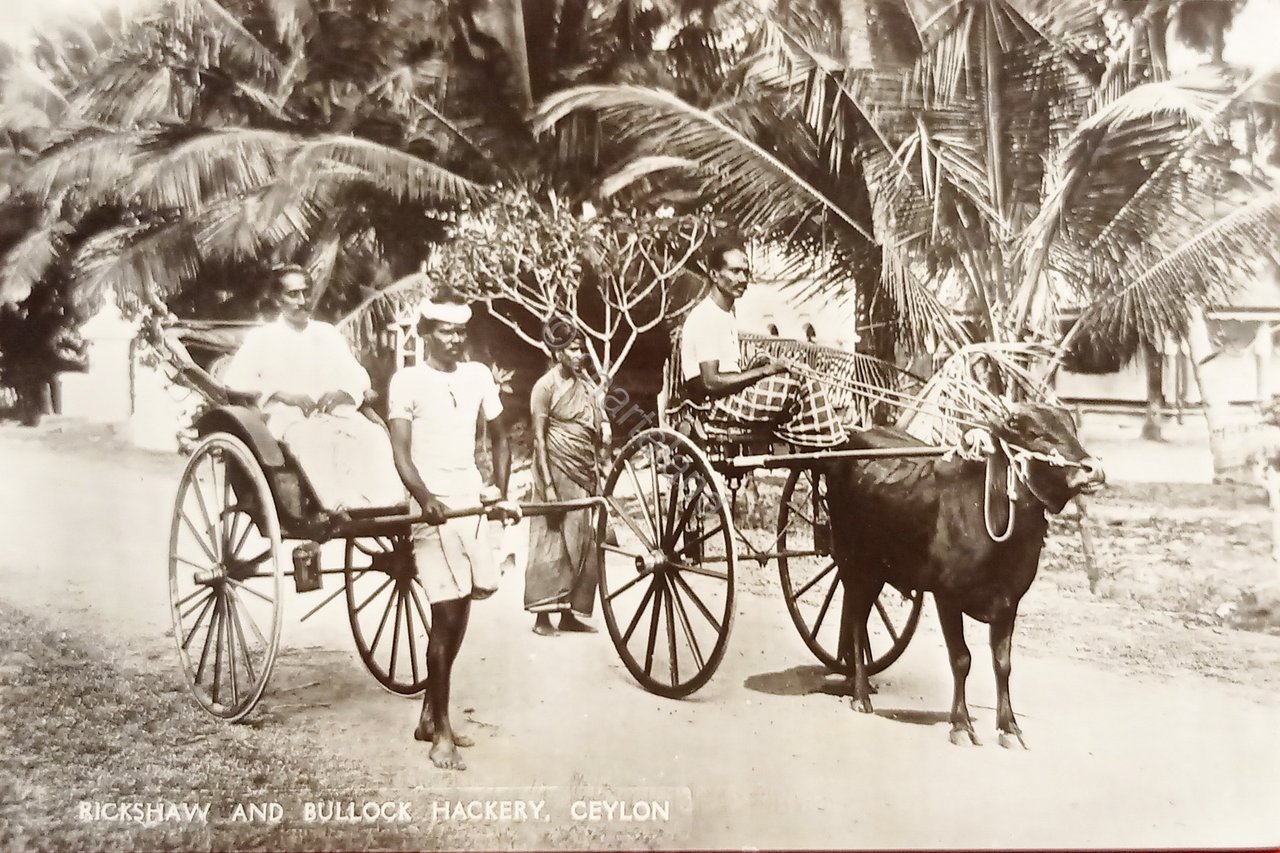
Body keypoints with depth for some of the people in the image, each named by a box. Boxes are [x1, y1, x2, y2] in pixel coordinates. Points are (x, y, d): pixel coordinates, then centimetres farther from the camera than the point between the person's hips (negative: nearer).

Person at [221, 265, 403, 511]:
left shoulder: (329, 334, 23)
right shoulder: (261, 338, 12)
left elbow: (360, 379, 18)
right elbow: (233, 380, -1)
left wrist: (341, 394, -7)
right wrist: (283, 394, -14)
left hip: (334, 413, 4)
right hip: (286, 418, -3)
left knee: (373, 434, -28)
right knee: (311, 438, -39)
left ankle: (387, 504, -40)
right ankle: (341, 507, -50)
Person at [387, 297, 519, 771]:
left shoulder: (478, 376, 9)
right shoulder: (407, 382, -6)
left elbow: (499, 439, 17)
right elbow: (401, 453, -13)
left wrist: (501, 496, 7)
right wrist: (424, 498, -29)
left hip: (471, 502, 6)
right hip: (433, 509, -6)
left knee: (459, 612, 11)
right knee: (446, 613, -8)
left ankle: (431, 716, 27)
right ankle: (441, 734, 2)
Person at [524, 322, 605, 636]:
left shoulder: (587, 385, 13)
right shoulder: (546, 386, -5)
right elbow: (539, 438, -10)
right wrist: (548, 485, -16)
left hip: (587, 477, 7)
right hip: (558, 473, -7)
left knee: (585, 546, 7)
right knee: (553, 545, -3)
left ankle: (570, 613, 16)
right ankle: (542, 615, 4)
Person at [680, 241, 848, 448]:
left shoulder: (727, 314, 17)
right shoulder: (706, 317, -15)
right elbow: (711, 382, -23)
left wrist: (753, 368, -2)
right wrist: (762, 372, -18)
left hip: (733, 394, 10)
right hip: (717, 402, -10)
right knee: (803, 387, -17)